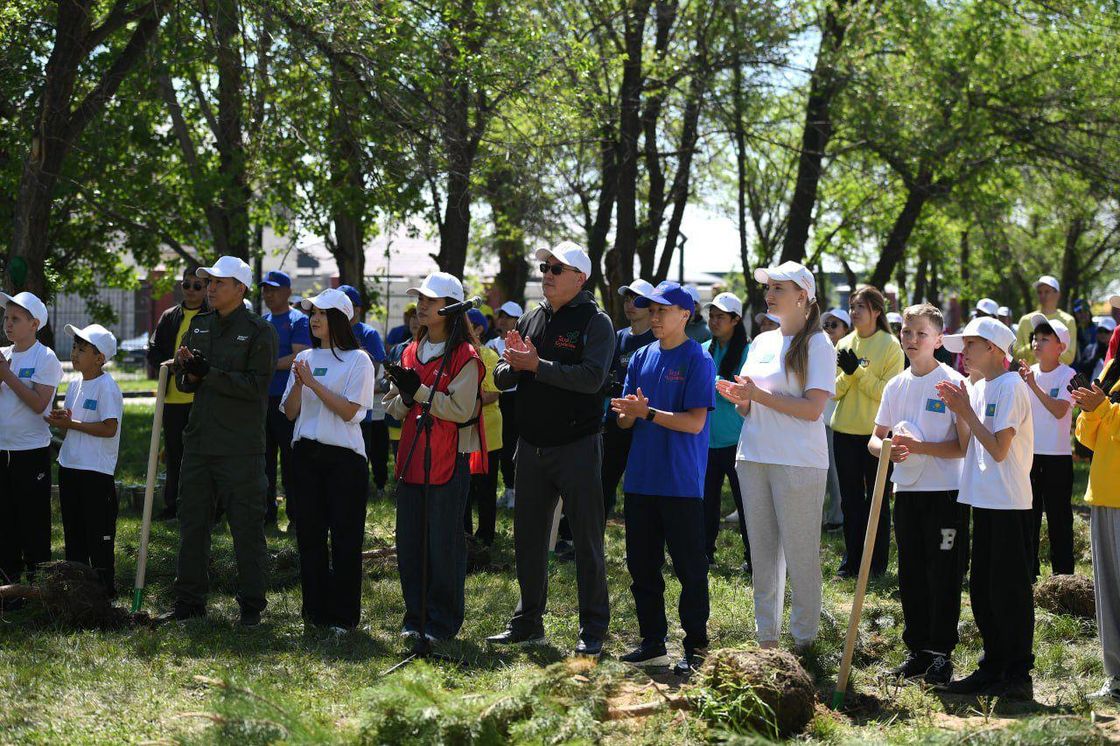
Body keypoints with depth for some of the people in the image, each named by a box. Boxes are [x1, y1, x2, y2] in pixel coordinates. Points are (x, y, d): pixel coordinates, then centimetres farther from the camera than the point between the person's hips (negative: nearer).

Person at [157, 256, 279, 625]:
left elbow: (255, 385, -15)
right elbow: (183, 382, 16)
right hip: (199, 440, 6)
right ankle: (189, 601, 20)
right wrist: (189, 373, -7)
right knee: (192, 522, 11)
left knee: (247, 526, 0)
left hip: (241, 449, -6)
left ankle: (251, 605, 8)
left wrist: (208, 372, -20)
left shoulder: (260, 331, -6)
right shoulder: (199, 325, 13)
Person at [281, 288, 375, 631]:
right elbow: (290, 411, 9)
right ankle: (315, 609, 15)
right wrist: (299, 382, -8)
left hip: (343, 457, -5)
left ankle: (343, 615, 4)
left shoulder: (357, 360, -3)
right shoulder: (305, 358, 12)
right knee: (309, 534, 6)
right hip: (306, 454, 5)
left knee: (344, 536, -2)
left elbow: (348, 410, -12)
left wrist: (313, 383, -14)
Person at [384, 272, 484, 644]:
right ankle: (416, 616, 20)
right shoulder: (411, 351, 14)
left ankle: (444, 622, 9)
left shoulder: (464, 356, -8)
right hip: (412, 459, 7)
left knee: (444, 541, -2)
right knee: (408, 540, 9)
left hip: (449, 460, -7)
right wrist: (405, 394, -7)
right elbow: (395, 409, 15)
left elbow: (461, 409, -16)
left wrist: (419, 390, -18)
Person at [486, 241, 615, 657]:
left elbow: (592, 377, -22)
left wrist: (537, 365, -22)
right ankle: (528, 623, 24)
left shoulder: (595, 322, -6)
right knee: (528, 538, 13)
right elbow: (501, 379, 11)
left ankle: (593, 630, 5)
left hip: (577, 446, -6)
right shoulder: (530, 321, 12)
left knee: (587, 541, -1)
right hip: (532, 446, 6)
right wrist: (511, 364, -12)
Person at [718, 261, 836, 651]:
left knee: (800, 552, -2)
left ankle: (804, 637, 7)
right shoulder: (761, 342, 14)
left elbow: (812, 410, -15)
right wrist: (739, 397, -5)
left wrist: (758, 395, -16)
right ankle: (766, 636, 17)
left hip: (799, 462, -7)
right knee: (762, 549, 10)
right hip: (754, 457, 7)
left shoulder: (817, 345, -6)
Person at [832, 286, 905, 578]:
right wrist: (846, 373, -12)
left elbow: (888, 392, -13)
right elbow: (834, 391, 6)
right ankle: (851, 561, 18)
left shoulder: (890, 345, -6)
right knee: (851, 499, 10)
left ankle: (877, 563, 13)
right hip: (845, 432, 4)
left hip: (877, 432, -4)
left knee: (877, 499, 5)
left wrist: (857, 370, -18)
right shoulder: (845, 344, 8)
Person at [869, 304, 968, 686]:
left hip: (946, 492, -6)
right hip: (907, 490, 6)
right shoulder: (895, 386, 9)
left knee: (943, 575, -1)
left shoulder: (952, 382, -8)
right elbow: (874, 439, 13)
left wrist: (919, 447, -21)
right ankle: (917, 649, 19)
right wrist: (888, 448, -10)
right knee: (911, 575, 10)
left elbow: (965, 446, -12)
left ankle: (942, 653, 6)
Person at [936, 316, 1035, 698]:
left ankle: (1019, 676, 0)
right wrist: (958, 410, -1)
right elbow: (966, 448, 12)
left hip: (1009, 502, -9)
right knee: (982, 590, 12)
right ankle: (993, 667, 21)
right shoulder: (978, 387, 14)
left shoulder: (1011, 386, -12)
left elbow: (999, 449, -18)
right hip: (983, 501, 9)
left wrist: (967, 411, -12)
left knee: (1009, 589, -5)